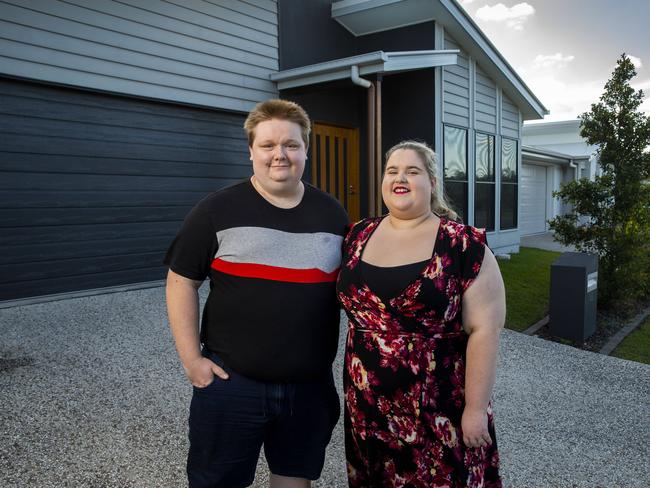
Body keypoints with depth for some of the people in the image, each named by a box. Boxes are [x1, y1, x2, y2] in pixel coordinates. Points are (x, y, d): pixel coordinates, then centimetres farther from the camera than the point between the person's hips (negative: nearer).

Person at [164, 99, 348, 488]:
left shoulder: (332, 214, 5)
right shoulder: (217, 210, -5)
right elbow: (182, 282, -3)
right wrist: (192, 359, -8)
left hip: (311, 383, 3)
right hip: (230, 381, -2)